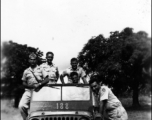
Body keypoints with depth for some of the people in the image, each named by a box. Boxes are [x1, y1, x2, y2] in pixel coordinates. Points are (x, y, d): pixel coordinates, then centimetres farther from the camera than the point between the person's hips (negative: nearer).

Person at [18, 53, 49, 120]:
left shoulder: (40, 69, 9)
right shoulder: (26, 71, 12)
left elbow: (47, 80, 1)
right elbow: (24, 83, 10)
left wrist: (39, 84, -15)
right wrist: (32, 86, -8)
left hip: (39, 91, -1)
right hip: (29, 91, 2)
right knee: (21, 106, -16)